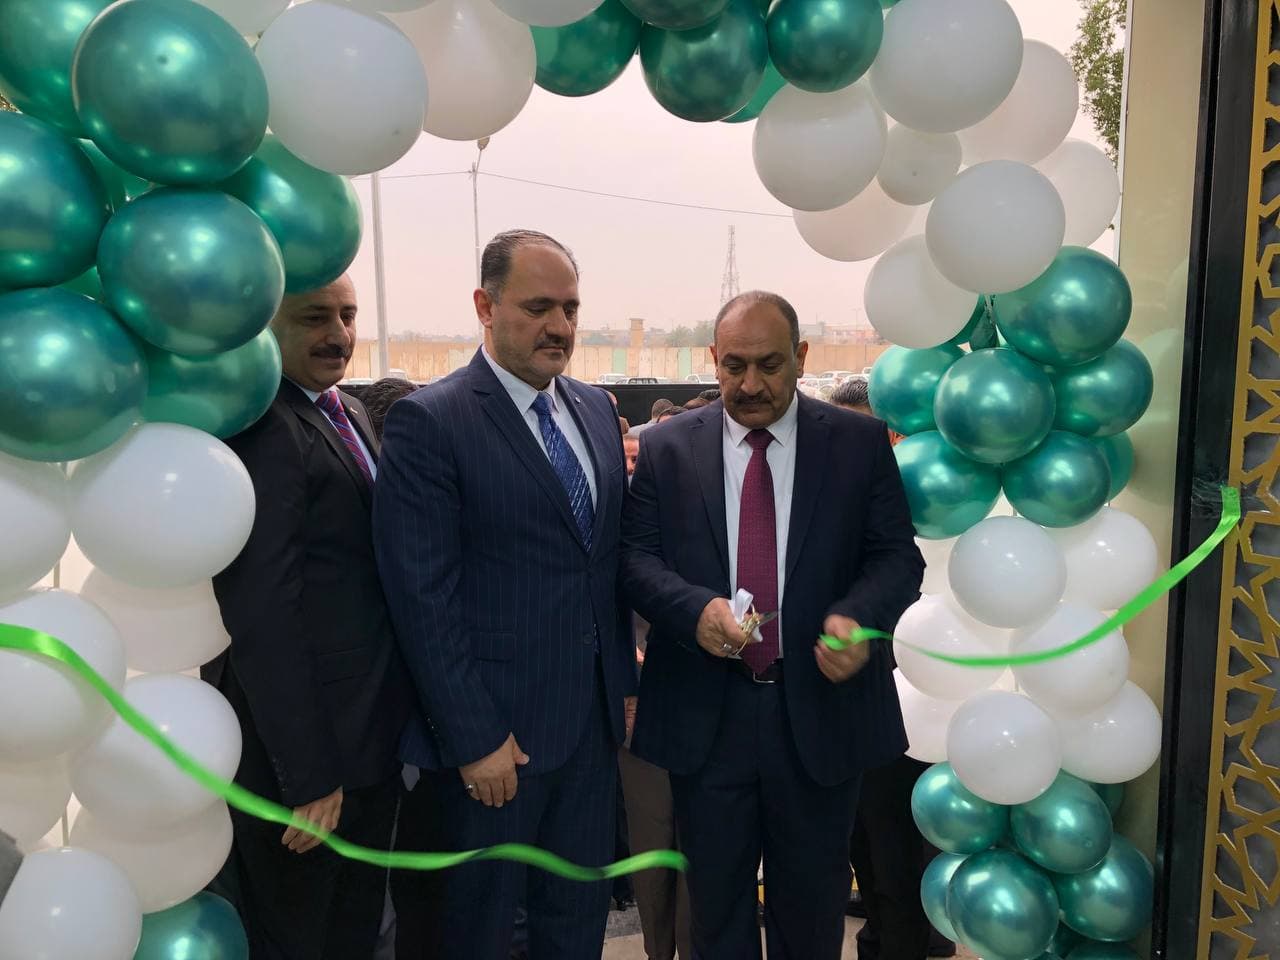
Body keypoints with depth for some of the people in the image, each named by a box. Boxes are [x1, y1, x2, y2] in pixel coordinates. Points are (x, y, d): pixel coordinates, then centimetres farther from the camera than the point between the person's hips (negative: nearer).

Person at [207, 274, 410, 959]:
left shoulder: (350, 415, 9)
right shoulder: (258, 427, -19)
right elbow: (261, 615, -24)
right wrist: (309, 775, -21)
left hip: (370, 735, 8)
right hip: (298, 750, -8)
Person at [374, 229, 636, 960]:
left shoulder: (597, 409, 7)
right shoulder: (429, 422, -14)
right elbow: (424, 598, -16)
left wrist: (624, 680, 10)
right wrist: (475, 739, -15)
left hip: (593, 719, 6)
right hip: (494, 729, -5)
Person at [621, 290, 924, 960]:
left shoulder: (861, 443, -1)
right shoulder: (667, 448, 0)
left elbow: (897, 554, -1)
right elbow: (634, 556, -3)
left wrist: (859, 617, -22)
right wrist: (695, 608, -23)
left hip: (820, 706, 0)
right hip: (704, 710, 0)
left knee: (814, 898, 19)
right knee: (715, 898, 18)